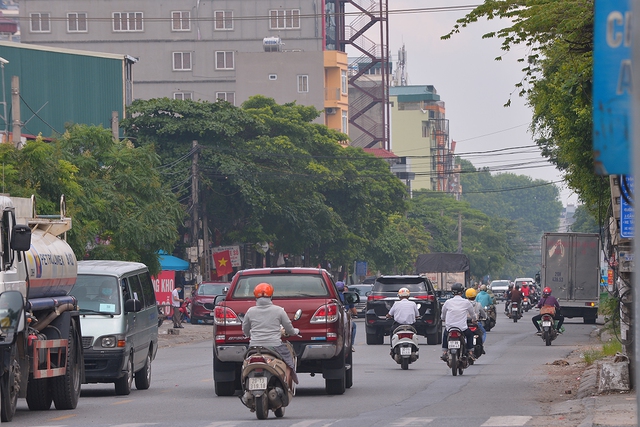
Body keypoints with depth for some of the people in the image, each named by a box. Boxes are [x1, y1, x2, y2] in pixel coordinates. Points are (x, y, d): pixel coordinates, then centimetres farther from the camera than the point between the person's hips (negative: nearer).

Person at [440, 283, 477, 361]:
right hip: (462, 328, -1)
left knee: (445, 334, 33)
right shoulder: (466, 302, -2)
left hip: (449, 327, 1)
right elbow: (473, 314, 14)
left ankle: (444, 352, 21)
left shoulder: (448, 302, 0)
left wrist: (444, 319, 37)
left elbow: (442, 317, 12)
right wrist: (474, 319, 38)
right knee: (470, 334, 29)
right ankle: (470, 353, 21)